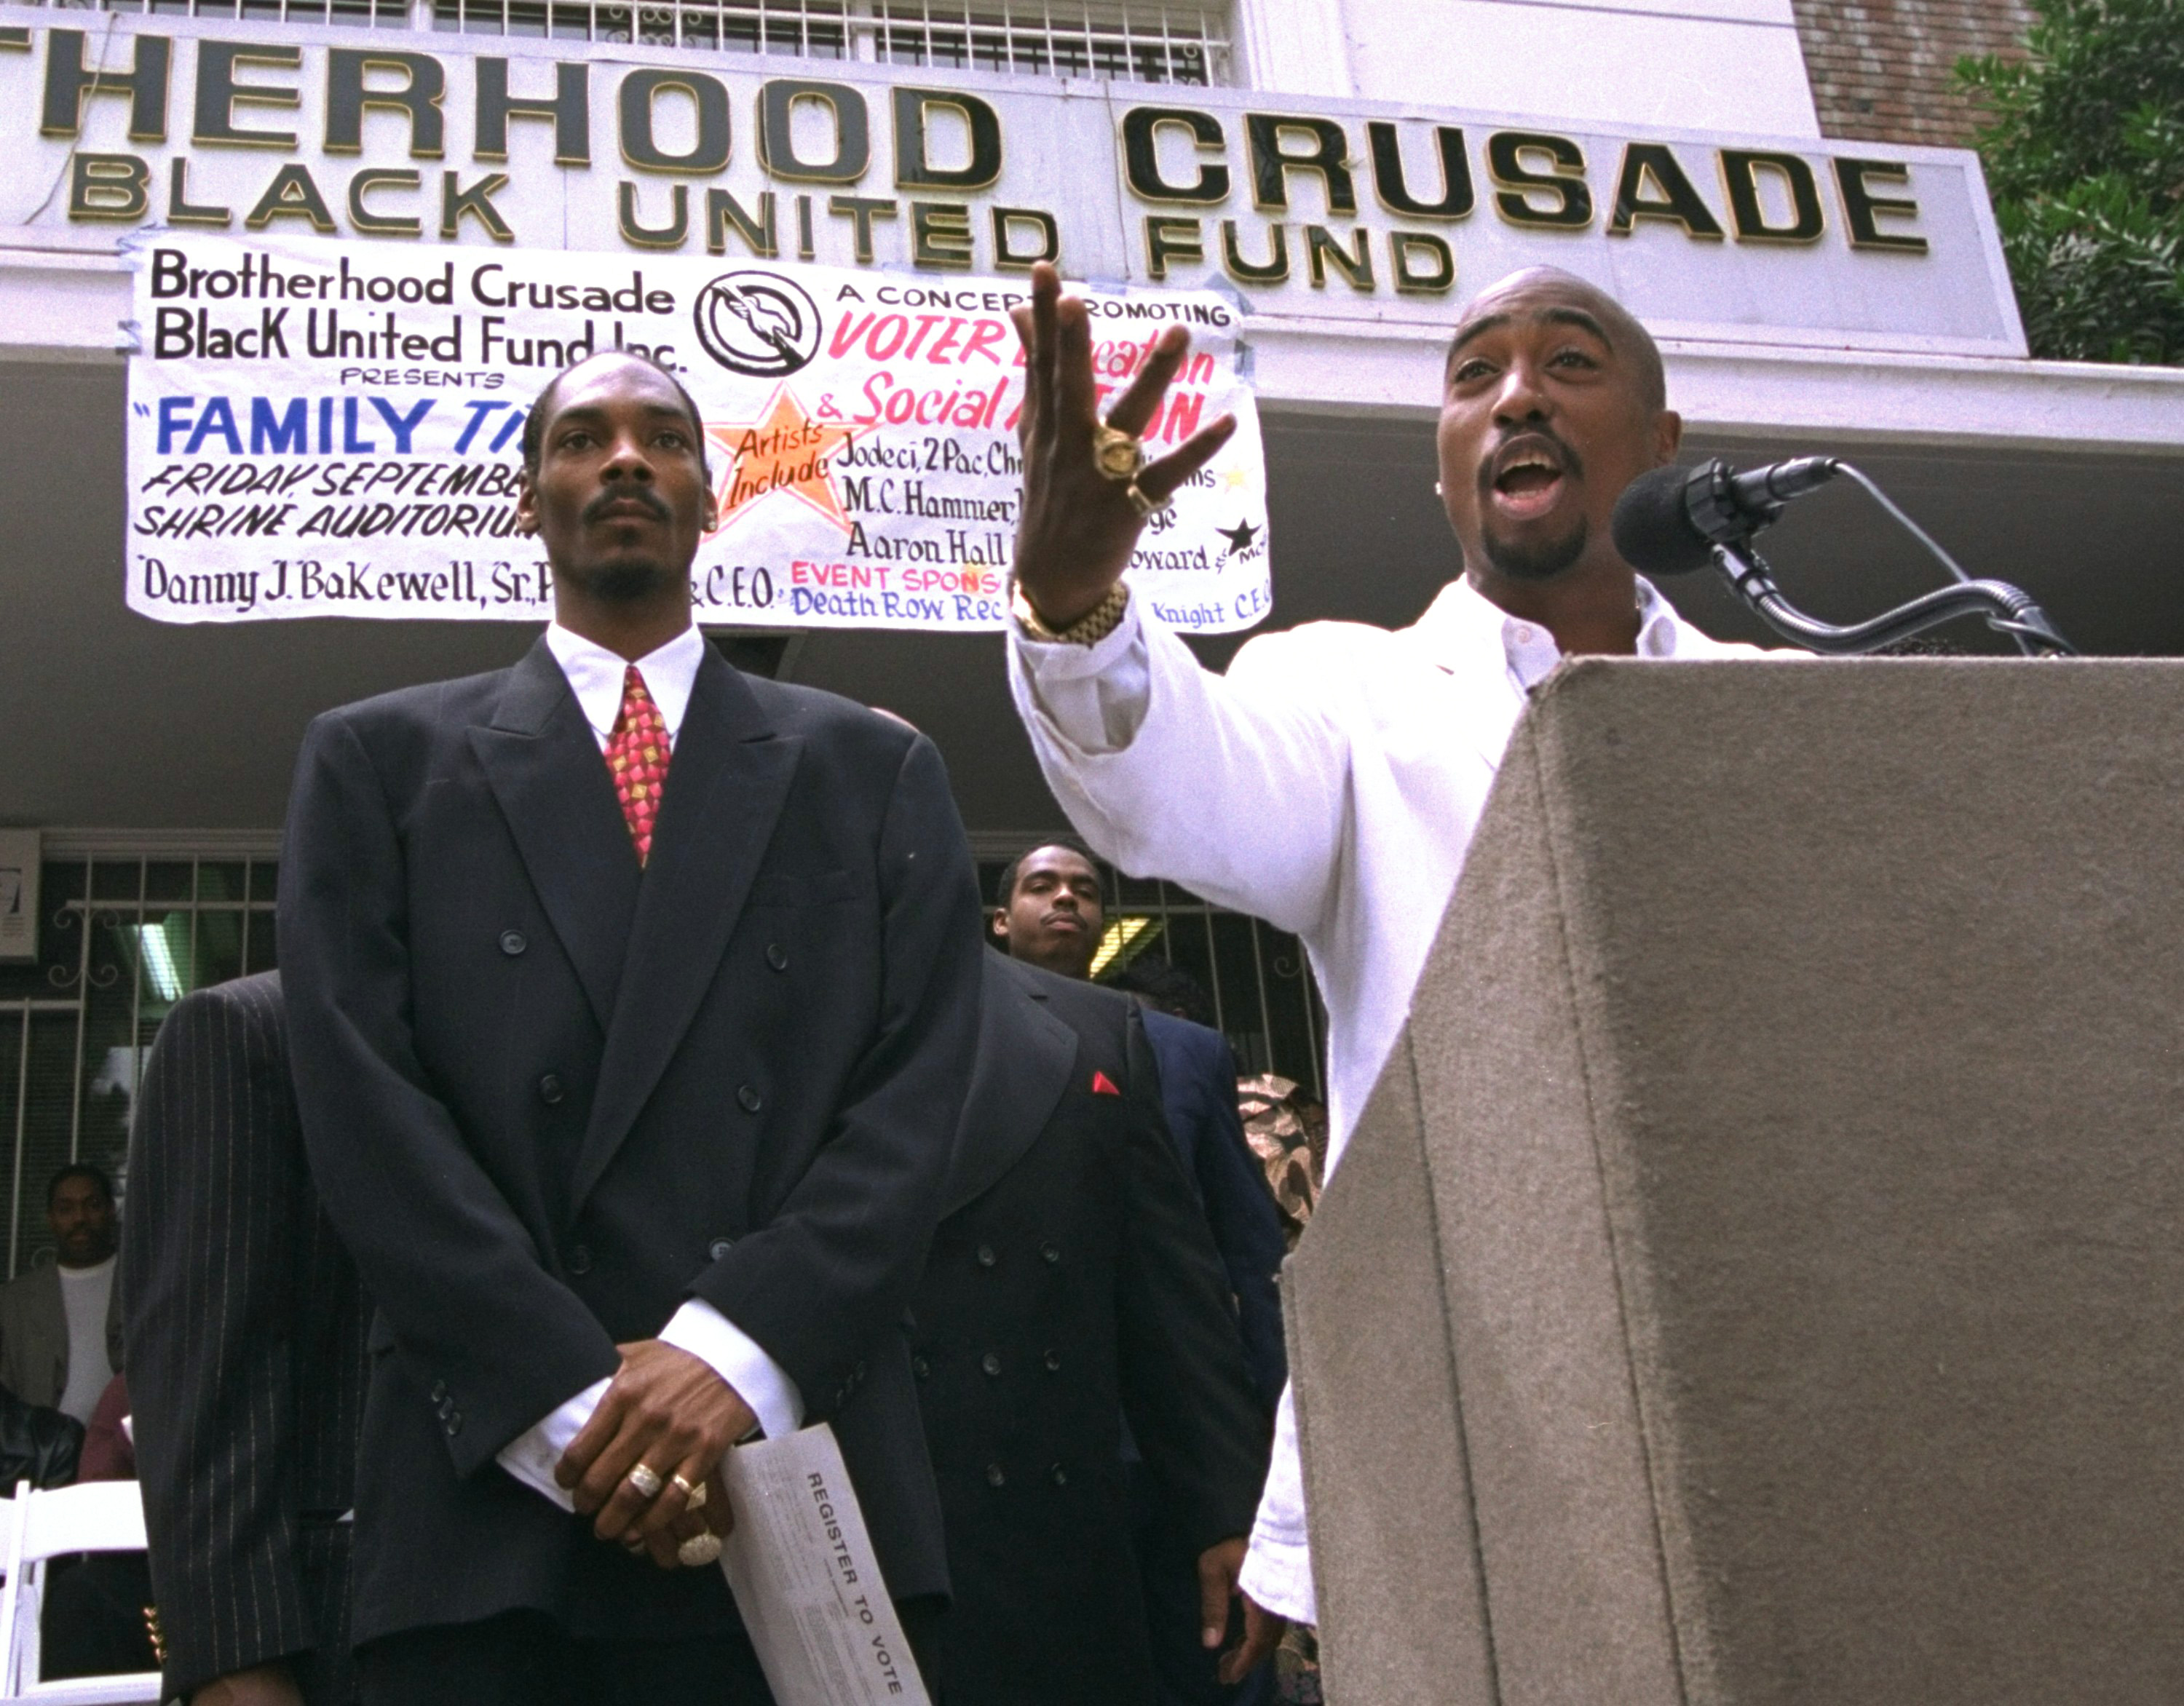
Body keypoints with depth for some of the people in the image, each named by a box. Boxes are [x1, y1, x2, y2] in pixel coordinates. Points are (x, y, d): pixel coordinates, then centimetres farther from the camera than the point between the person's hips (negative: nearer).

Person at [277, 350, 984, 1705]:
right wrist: (572, 1402, -12)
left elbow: (918, 1094, 2)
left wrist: (739, 1350, -13)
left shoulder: (872, 770, 12)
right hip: (489, 1500, 0)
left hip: (807, 1489, 1)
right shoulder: (381, 762, 10)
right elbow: (365, 1100, -1)